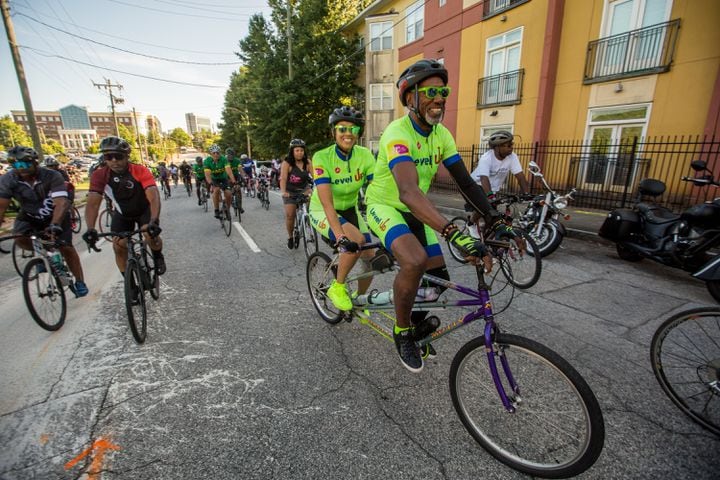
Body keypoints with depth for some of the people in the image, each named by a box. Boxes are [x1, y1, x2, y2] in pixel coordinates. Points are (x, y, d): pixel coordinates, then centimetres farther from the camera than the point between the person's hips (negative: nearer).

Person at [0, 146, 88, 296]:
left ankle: (80, 282, 3)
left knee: (66, 247, -10)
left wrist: (55, 225, -53)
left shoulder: (52, 176, -29)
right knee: (19, 238, -25)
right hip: (29, 216, 3)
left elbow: (61, 203, -40)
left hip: (56, 215, -3)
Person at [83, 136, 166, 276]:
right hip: (122, 214, 3)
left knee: (151, 235, -28)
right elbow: (93, 203, -27)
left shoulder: (141, 171, -29)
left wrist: (153, 221, -55)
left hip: (144, 210, -2)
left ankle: (158, 257, 5)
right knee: (118, 246, -9)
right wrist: (90, 229, -42)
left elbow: (154, 197, -40)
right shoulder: (99, 175, -22)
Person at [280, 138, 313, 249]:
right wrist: (283, 191, -41)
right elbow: (283, 178, -25)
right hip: (290, 192, -2)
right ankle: (290, 237, 16)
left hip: (303, 190, 2)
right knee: (290, 215, -11)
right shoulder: (287, 163, -16)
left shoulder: (307, 162, -8)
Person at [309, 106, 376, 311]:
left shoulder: (365, 155, -13)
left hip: (349, 209, 5)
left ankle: (359, 298, 25)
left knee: (370, 257, -4)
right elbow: (327, 203, -35)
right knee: (356, 240, -32)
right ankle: (337, 288, -7)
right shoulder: (322, 157, -24)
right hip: (322, 212, -4)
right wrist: (341, 236, -47)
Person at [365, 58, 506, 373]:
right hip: (383, 206, -7)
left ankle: (416, 324, 31)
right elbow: (408, 191, -42)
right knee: (414, 261, -33)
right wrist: (455, 234, -52)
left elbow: (466, 183, -3)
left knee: (438, 276, 1)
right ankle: (402, 332, -6)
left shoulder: (442, 135, -3)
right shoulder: (398, 132, -26)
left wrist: (496, 219, -16)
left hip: (413, 212, 7)